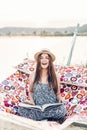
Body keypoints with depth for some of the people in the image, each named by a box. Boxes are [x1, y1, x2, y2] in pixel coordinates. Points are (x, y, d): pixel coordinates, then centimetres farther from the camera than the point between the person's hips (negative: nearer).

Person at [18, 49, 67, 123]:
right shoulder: (33, 76, 3)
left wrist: (60, 99, -14)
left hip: (52, 107, -2)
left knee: (61, 110, -35)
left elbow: (58, 93, 8)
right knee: (22, 109, -27)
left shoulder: (55, 77, 1)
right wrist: (31, 100, -6)